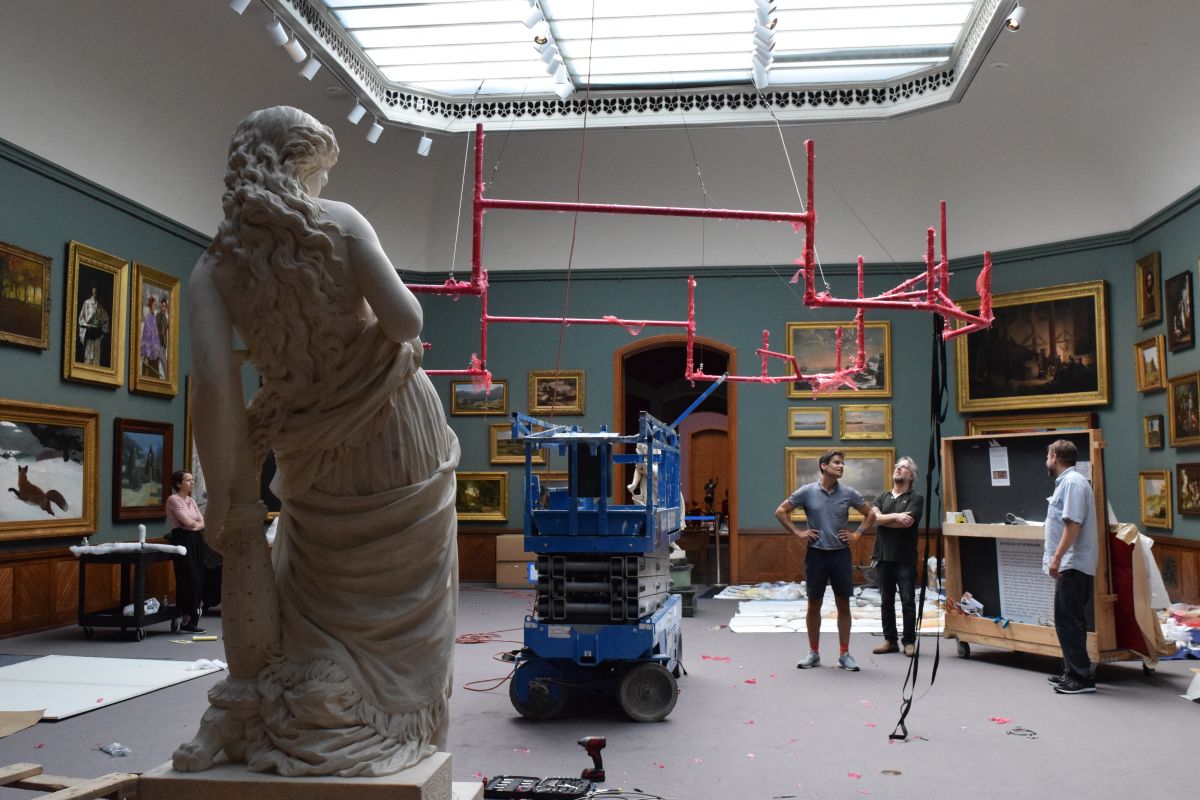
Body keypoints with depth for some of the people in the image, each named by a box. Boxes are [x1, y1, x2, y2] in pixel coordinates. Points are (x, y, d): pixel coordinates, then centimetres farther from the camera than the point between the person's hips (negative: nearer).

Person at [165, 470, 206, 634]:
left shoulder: (191, 500, 18)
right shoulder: (174, 499, -6)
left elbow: (202, 523, 11)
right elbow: (188, 522, -15)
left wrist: (194, 525, -7)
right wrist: (198, 523, 3)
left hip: (196, 541, 8)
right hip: (182, 540, -8)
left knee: (198, 581, 3)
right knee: (190, 580, -9)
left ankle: (189, 619, 8)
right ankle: (187, 619, -3)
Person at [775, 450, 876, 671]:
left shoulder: (849, 493, 0)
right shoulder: (807, 492, -4)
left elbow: (870, 514, 13)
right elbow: (781, 511, 3)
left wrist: (857, 534, 3)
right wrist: (797, 532, -2)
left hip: (841, 554, 1)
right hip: (816, 553, -1)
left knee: (843, 605, 5)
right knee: (814, 605, 7)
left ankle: (844, 654, 15)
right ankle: (813, 653, 18)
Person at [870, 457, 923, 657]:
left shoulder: (915, 498, 0)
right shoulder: (882, 497, 14)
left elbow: (907, 522, -15)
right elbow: (873, 517, -3)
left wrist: (882, 519, -5)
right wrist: (895, 516, -14)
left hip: (905, 559, -4)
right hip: (883, 557, 4)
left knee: (908, 601, -1)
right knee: (886, 601, 8)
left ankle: (909, 641, 7)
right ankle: (890, 640, 16)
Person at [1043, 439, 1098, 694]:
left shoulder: (1072, 482, -14)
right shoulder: (1067, 481, 18)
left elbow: (1073, 523, -22)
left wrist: (1057, 557, -25)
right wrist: (1057, 557, 22)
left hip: (1072, 565, -11)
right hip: (1070, 565, 11)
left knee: (1068, 621, -9)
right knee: (1069, 620, 14)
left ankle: (1081, 677, -6)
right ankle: (1071, 671, 21)